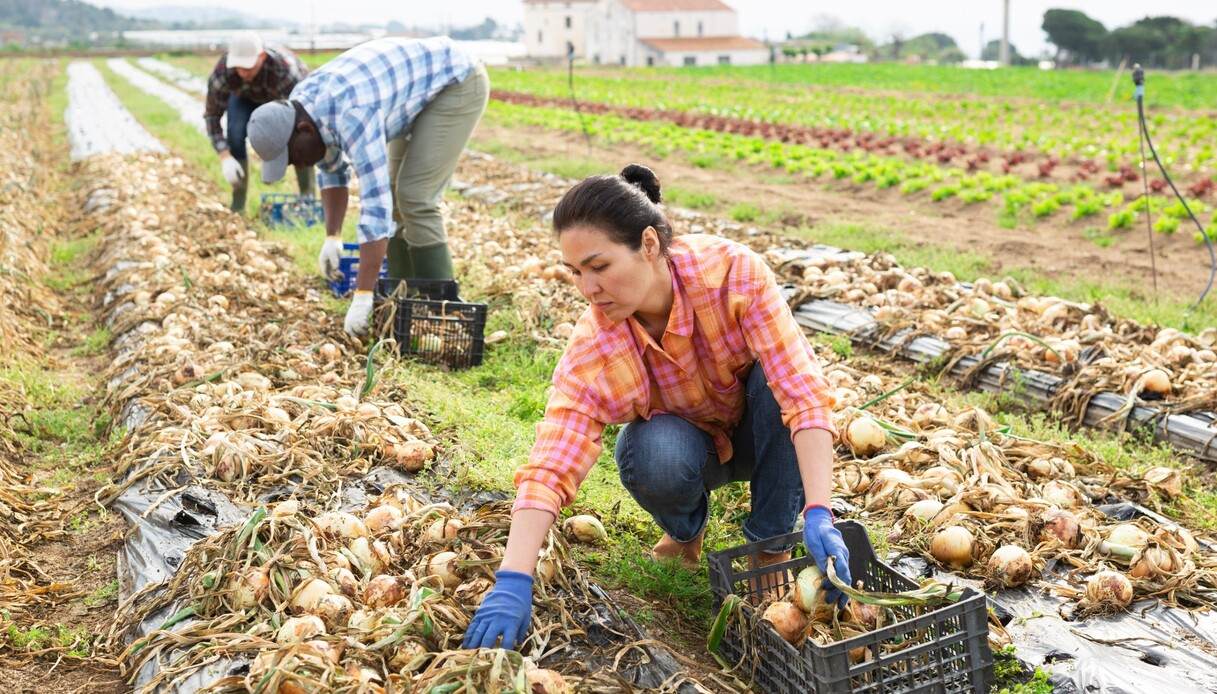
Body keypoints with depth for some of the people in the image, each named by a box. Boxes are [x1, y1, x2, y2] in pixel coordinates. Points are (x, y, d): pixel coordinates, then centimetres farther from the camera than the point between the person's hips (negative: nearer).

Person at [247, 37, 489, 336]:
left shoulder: (352, 117, -35)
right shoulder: (299, 110, -6)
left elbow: (375, 207, -37)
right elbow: (333, 168, 11)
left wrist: (362, 296, -35)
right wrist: (332, 237, 3)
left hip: (458, 83, -9)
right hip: (427, 86, 9)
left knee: (414, 197, -15)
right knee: (395, 193, 6)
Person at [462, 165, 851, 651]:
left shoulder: (731, 271, -32)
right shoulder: (594, 345, -28)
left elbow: (802, 389, -36)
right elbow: (550, 466, -34)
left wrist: (818, 514, -46)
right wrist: (513, 583, -46)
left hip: (759, 431, 0)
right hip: (684, 439, 0)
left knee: (778, 374, -33)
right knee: (656, 458, -35)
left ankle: (772, 544, -13)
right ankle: (686, 530, 2)